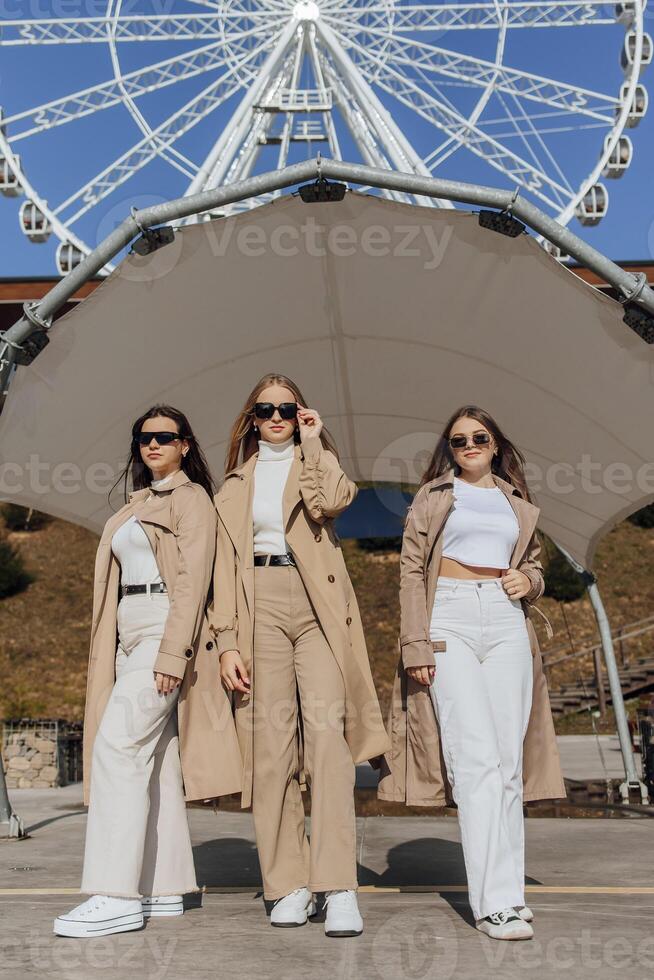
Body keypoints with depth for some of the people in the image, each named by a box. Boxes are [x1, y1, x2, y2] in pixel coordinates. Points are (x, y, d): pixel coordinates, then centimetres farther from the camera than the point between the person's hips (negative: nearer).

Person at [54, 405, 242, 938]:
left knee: (118, 745, -17)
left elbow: (193, 582, -12)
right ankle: (166, 888, 11)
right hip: (130, 634, 8)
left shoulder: (191, 497, -2)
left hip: (165, 630, -8)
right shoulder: (136, 504, 23)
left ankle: (117, 896, -16)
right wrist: (108, 650, 16)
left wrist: (172, 653, -20)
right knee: (153, 757, 6)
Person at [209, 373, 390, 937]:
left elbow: (331, 502, -9)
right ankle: (288, 885, 2)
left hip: (316, 606, -1)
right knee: (271, 741, -4)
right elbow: (226, 567, 11)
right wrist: (228, 642, 0)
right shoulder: (235, 484, 19)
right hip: (261, 607, 2)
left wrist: (311, 444, 2)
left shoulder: (317, 462, 17)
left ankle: (338, 888, -17)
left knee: (327, 729, -17)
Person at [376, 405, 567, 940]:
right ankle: (495, 900, -14)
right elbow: (411, 570, 6)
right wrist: (416, 644, -5)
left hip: (508, 623, 3)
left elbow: (535, 565, 28)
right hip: (451, 620, -3)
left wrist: (529, 580, 2)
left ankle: (508, 888, 8)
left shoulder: (518, 503, 20)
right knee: (476, 758, -13)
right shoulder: (433, 497, 12)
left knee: (509, 760, 0)